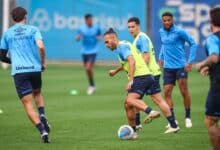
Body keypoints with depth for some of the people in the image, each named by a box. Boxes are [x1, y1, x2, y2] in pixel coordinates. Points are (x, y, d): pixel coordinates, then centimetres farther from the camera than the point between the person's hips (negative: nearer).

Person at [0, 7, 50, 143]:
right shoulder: (33, 30, 5)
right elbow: (41, 46, -12)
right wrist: (43, 63, 2)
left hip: (18, 71, -1)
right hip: (35, 69, 1)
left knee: (28, 104, -1)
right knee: (37, 93, 28)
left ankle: (42, 130, -18)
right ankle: (42, 115, 1)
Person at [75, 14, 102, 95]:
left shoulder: (96, 28, -2)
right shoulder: (82, 28, -2)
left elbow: (100, 36, 14)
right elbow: (77, 38, -5)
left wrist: (99, 37, -9)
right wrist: (78, 37, -29)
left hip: (93, 51, -3)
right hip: (84, 51, 3)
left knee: (89, 68, -17)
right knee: (87, 69, 10)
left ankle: (92, 86, -1)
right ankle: (91, 86, 28)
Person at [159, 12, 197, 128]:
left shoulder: (179, 32, -11)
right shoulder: (162, 32, 6)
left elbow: (193, 44, -6)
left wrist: (190, 61, -11)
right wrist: (161, 57, 14)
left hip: (180, 66, -5)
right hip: (167, 67, 5)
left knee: (184, 92, -2)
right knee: (167, 93, -2)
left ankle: (188, 117, 12)